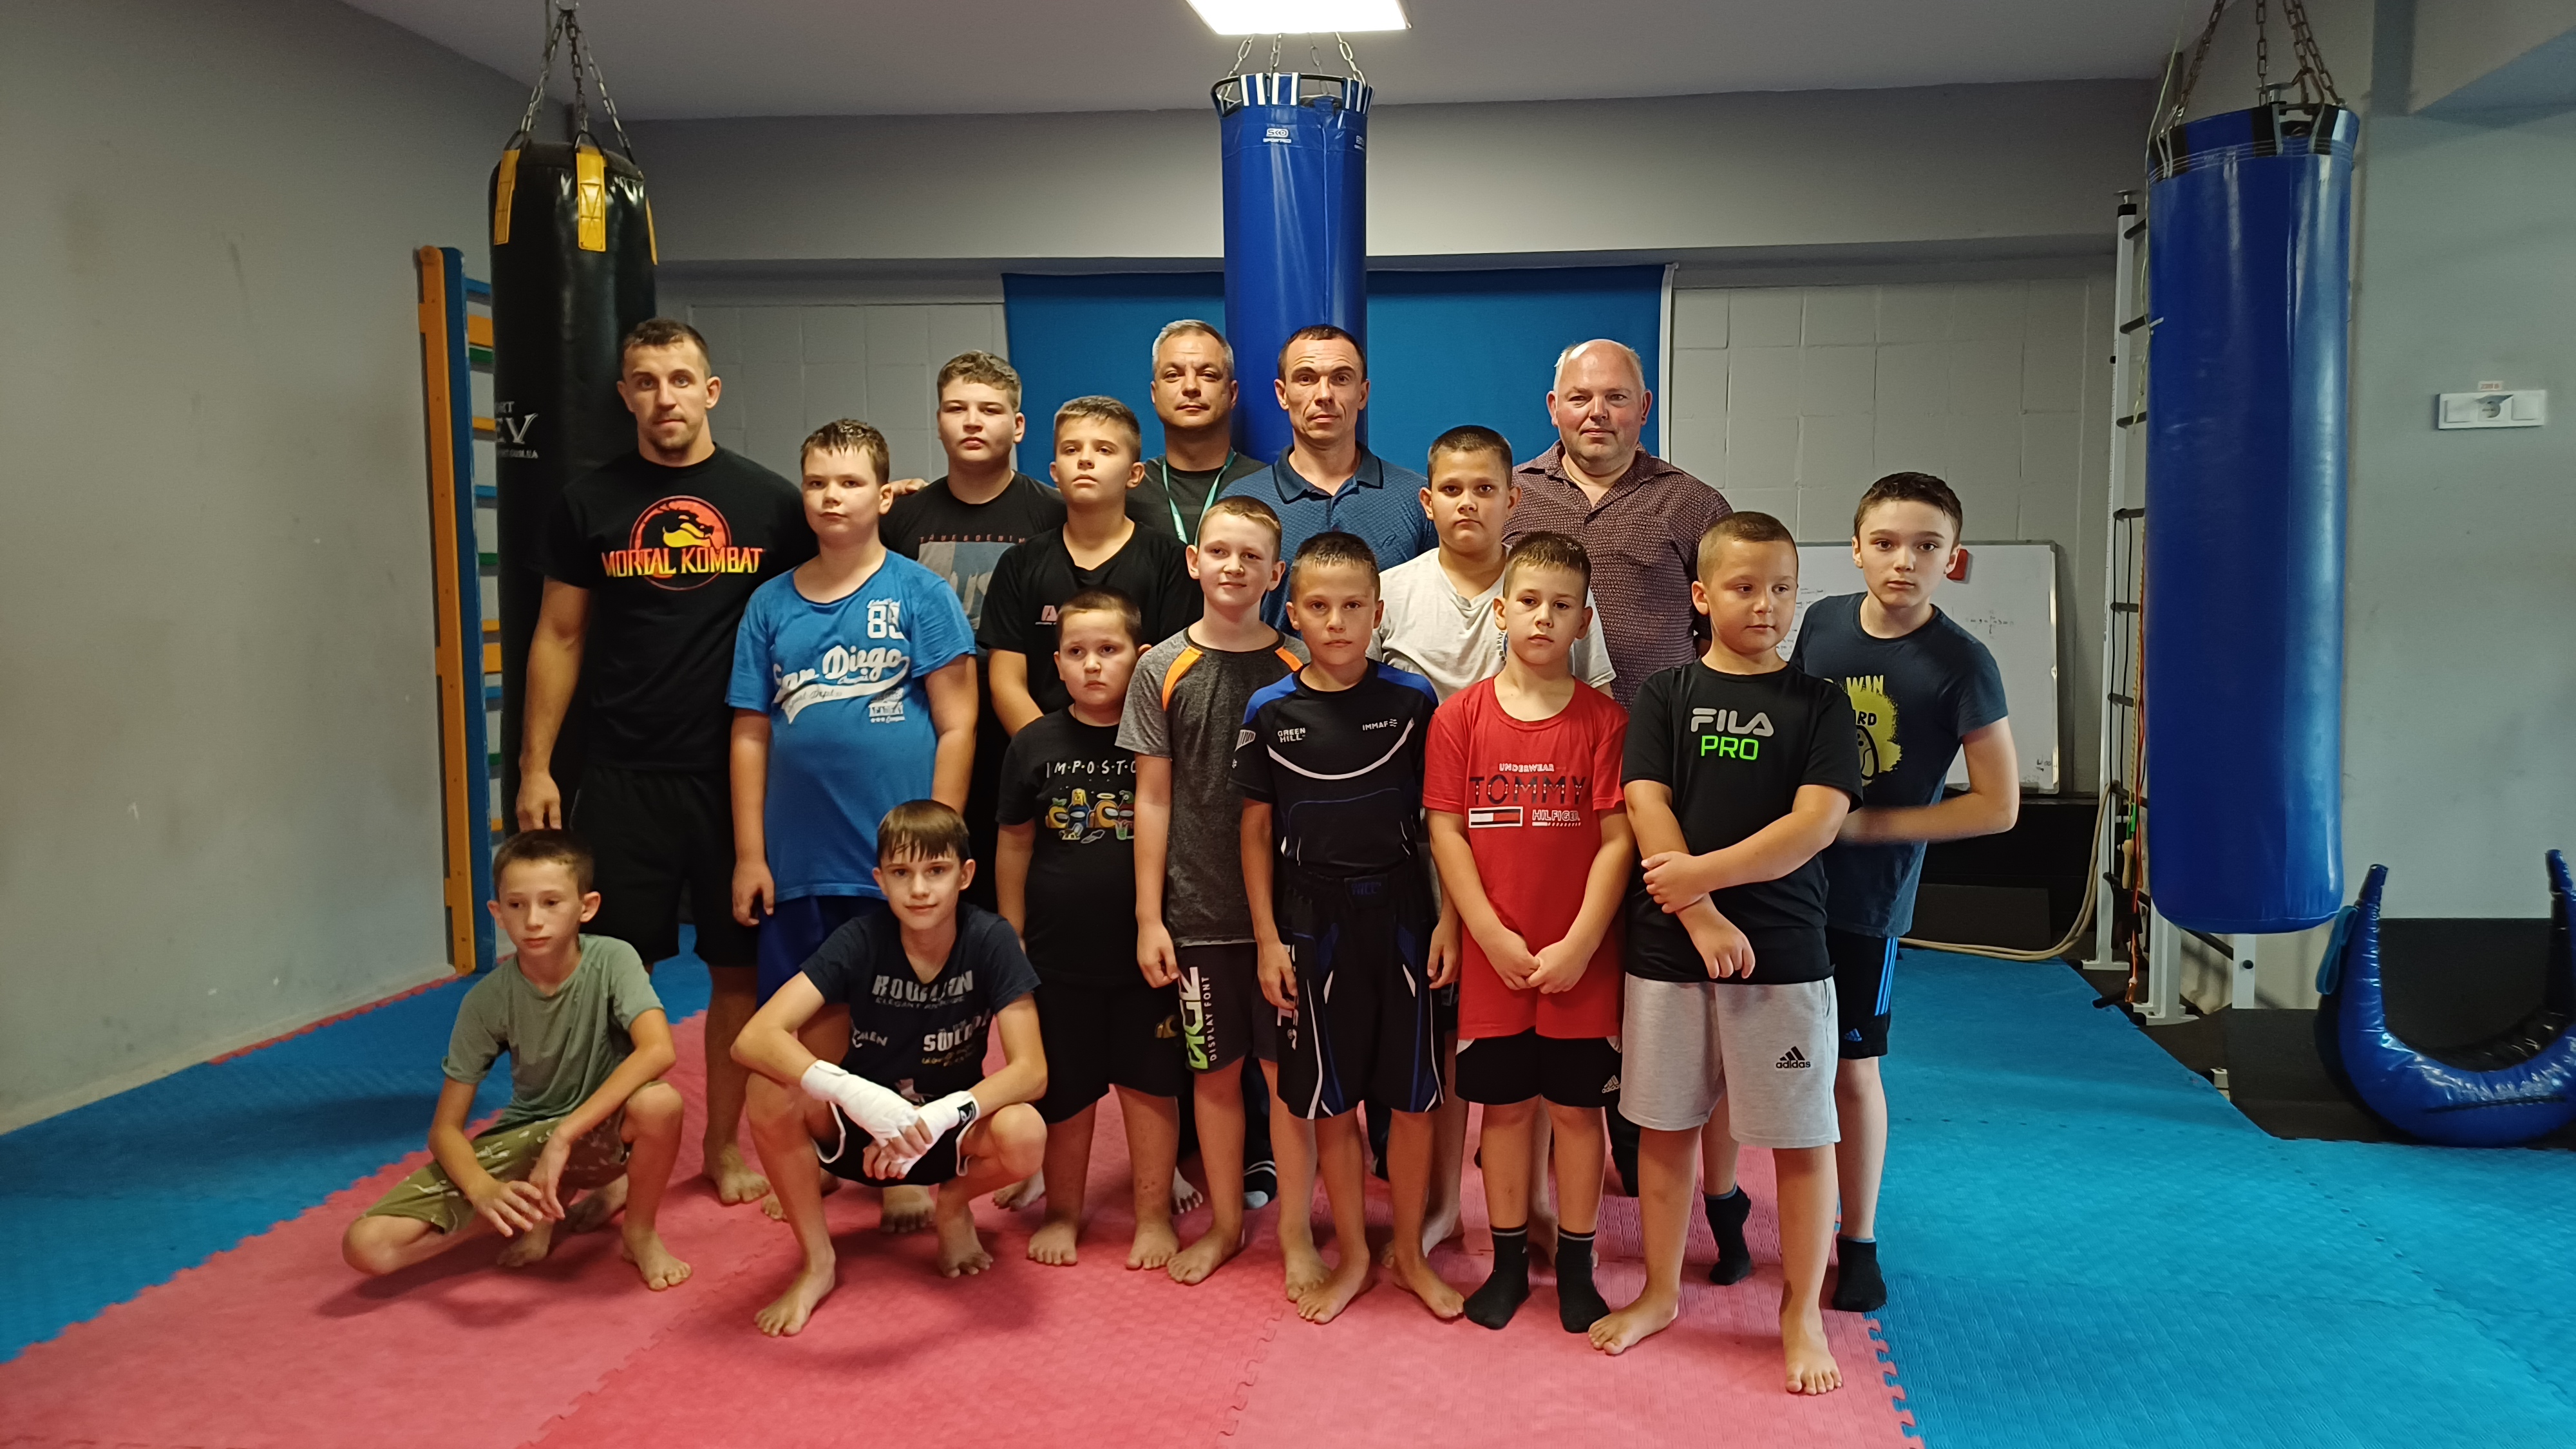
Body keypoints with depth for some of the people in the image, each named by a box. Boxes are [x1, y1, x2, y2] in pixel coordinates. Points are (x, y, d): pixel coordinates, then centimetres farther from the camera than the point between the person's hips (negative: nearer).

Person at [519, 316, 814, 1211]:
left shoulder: (770, 502, 2)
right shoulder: (589, 505, 4)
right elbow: (559, 637, 8)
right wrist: (535, 766, 2)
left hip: (740, 773, 0)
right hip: (624, 776, 0)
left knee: (738, 967, 7)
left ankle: (724, 1147, 22)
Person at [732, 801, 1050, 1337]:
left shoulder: (990, 940, -18)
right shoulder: (861, 941, -18)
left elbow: (1030, 1070, -21)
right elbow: (753, 1039, -29)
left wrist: (937, 1117, -38)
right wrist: (854, 1093, -45)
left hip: (949, 1132, -1)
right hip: (857, 1129, 1)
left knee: (1024, 1135, -34)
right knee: (770, 1089, -29)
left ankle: (954, 1203, 4)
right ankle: (817, 1262, -6)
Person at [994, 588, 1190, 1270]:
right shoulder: (1035, 745, -1)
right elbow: (1015, 843, 7)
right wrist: (1011, 938, 7)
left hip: (1145, 951, -1)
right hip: (1059, 954, 1)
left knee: (1150, 1085, 8)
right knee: (1065, 1091, 11)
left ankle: (1154, 1215, 24)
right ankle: (1063, 1212, 29)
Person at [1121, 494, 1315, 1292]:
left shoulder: (1300, 668, 0)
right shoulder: (1163, 668, 1)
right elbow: (1153, 799, 2)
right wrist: (1148, 916, -1)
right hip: (1197, 911, 1)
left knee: (1288, 1071, 5)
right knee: (1215, 1071, 11)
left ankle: (1296, 1231, 19)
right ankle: (1225, 1223, 28)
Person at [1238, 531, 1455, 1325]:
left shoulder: (1412, 700, -3)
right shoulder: (1271, 711, -2)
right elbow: (1258, 828, 4)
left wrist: (1449, 918, -4)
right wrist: (1267, 938, 0)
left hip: (1401, 912, 0)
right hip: (1313, 919, 0)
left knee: (1413, 1096, 7)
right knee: (1331, 1102, 9)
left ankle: (1411, 1252, 25)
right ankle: (1352, 1256, 26)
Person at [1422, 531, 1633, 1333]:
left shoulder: (1605, 719, -3)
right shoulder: (1461, 714, 0)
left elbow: (1618, 840, -6)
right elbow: (1445, 832, -3)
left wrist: (1579, 945, -12)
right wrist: (1493, 936, -9)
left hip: (1581, 958, -1)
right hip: (1492, 955, 1)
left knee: (1577, 1105, 8)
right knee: (1503, 1104, 11)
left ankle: (1576, 1264, 22)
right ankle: (1508, 1260, 25)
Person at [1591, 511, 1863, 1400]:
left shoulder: (1818, 704, 2)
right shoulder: (1664, 697, 4)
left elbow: (1816, 823, -9)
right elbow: (1648, 811, -5)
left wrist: (1698, 874, -15)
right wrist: (1701, 919, -15)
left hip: (1784, 955, -1)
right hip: (1667, 950, 1)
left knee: (1799, 1135, 4)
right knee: (1665, 1125, 11)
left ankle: (1803, 1313, 20)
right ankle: (1660, 1294, 28)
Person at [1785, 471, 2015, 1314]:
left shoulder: (1960, 666, -13)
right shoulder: (1822, 622, -1)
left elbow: (1998, 806, -12)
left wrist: (1861, 825, -15)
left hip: (1863, 898, -4)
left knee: (1850, 1068, 6)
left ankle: (1858, 1242, 24)